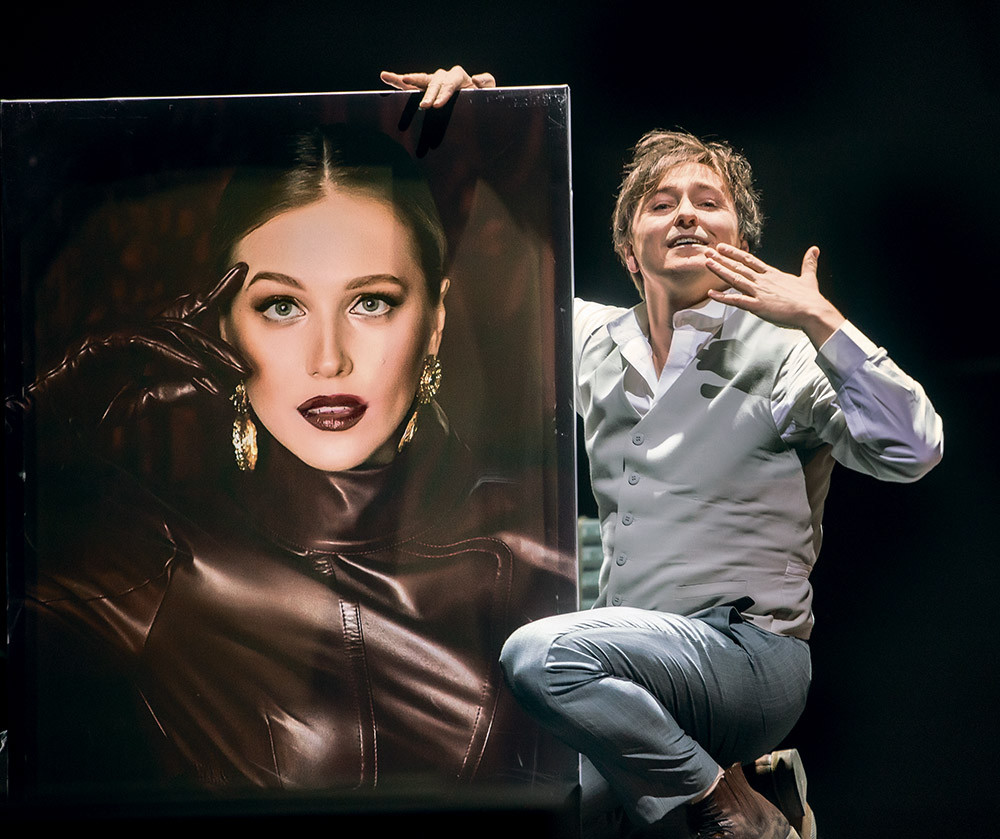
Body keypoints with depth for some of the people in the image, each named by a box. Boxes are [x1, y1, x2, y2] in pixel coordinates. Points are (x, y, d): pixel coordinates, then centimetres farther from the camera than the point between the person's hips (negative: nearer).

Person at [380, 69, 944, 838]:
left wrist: (823, 325, -19)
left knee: (542, 655, -31)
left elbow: (913, 450, -14)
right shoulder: (594, 341, 15)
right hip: (634, 652, 5)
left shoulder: (780, 351, -1)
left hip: (747, 654, -5)